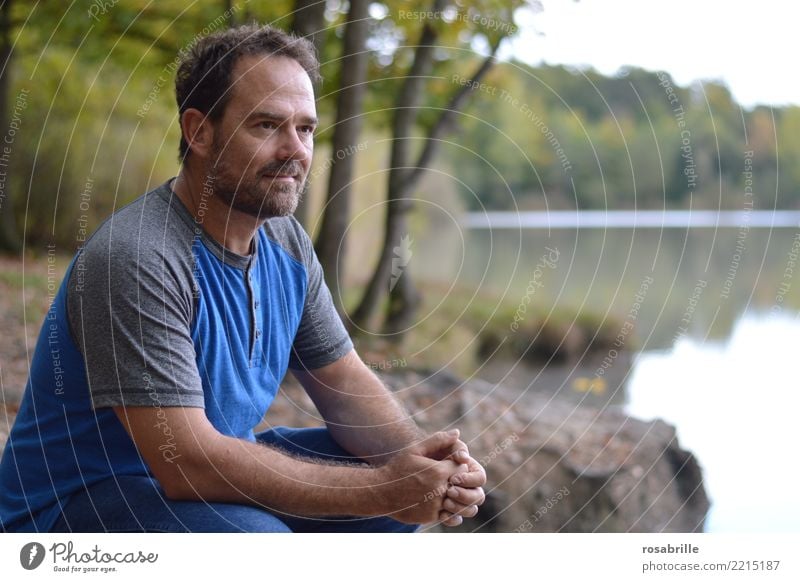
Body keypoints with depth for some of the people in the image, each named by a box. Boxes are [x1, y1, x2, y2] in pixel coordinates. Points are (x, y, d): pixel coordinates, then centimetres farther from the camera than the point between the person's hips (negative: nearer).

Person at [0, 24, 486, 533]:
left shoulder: (287, 243, 0)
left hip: (211, 473, 8)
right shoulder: (137, 261, -27)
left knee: (397, 489, -1)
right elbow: (186, 461, -30)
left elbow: (346, 381, 4)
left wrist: (423, 461, -17)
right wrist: (381, 489, -28)